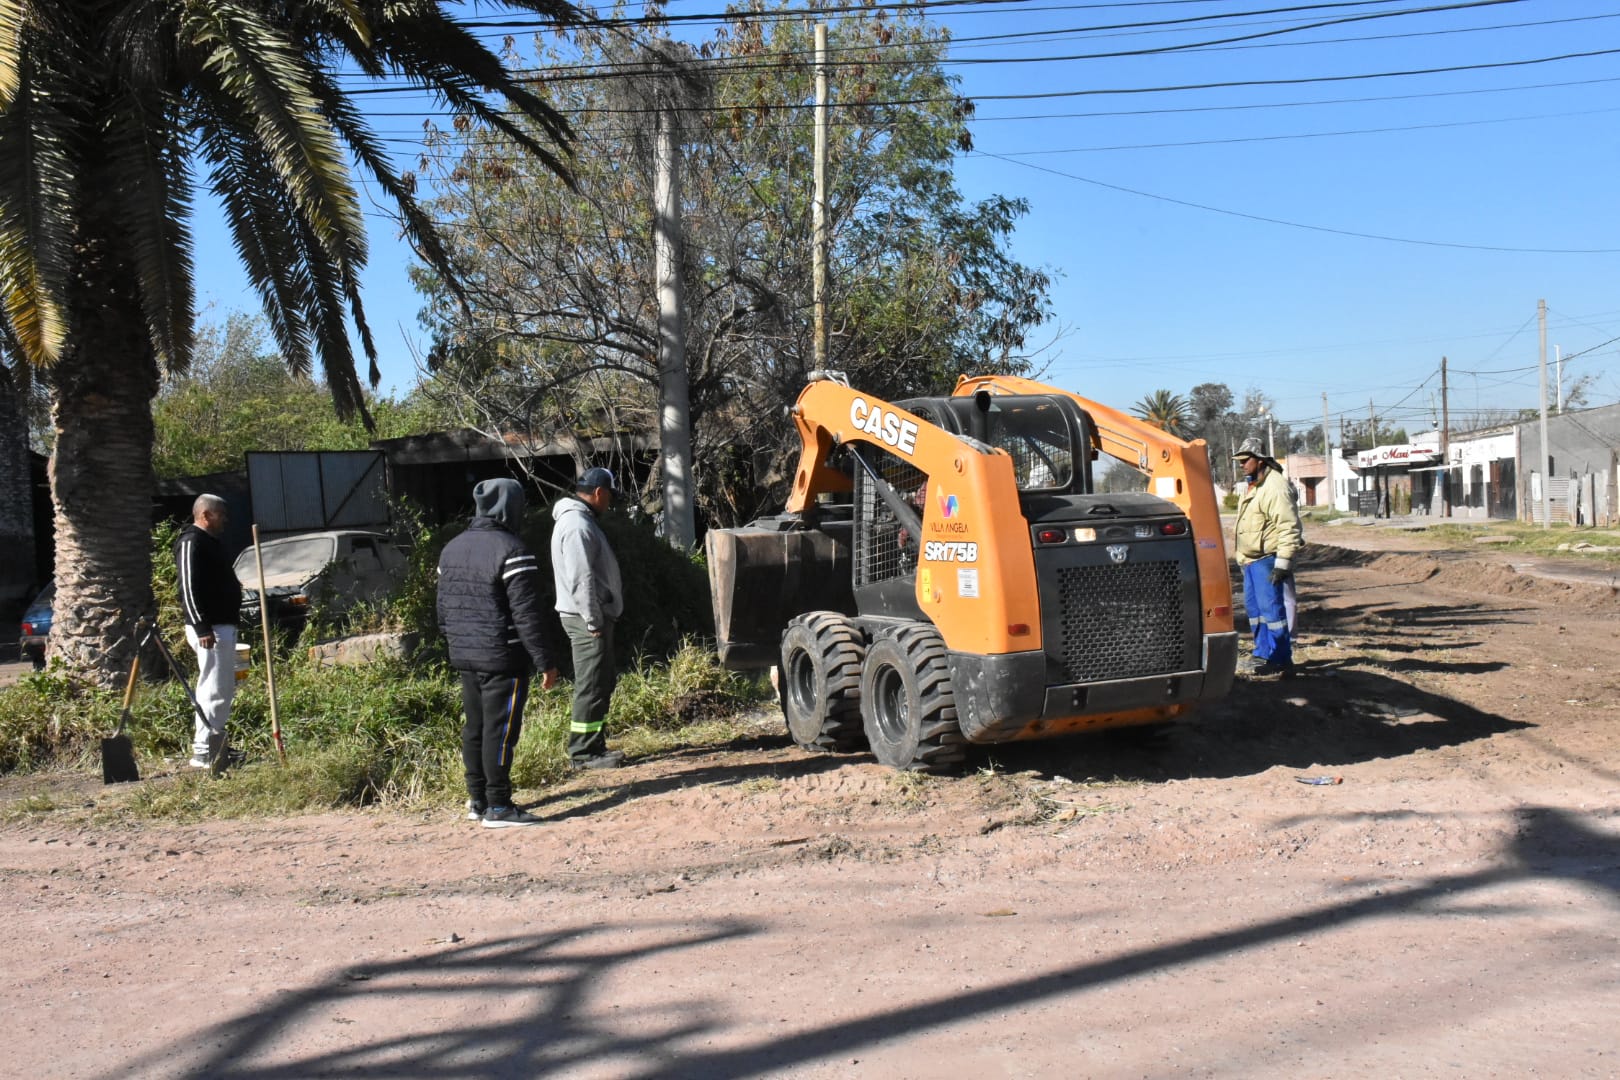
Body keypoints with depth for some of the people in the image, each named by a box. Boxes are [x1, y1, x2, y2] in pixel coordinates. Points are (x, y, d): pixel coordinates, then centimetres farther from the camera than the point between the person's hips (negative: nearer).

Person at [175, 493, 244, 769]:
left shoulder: (209, 541, 20)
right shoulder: (191, 542, -12)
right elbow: (188, 587, -21)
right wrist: (202, 627, -25)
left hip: (223, 625, 11)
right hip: (209, 628, -11)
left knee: (223, 689, 15)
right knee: (214, 690, -10)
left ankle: (215, 744, 23)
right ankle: (203, 753, -7)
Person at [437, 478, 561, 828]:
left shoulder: (451, 549, 11)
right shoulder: (511, 551, -15)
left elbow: (443, 607, 16)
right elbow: (526, 613, -18)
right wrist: (544, 660, -14)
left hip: (464, 655, 8)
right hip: (503, 657, -8)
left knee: (474, 726, 15)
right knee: (500, 730, -3)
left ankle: (477, 799, 23)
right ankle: (498, 807, 1)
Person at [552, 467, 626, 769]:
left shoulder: (581, 520, 17)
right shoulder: (577, 525, -17)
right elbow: (580, 580, -23)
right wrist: (593, 622, -20)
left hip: (594, 617, 11)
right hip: (587, 619, -11)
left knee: (602, 683, 15)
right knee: (591, 686, -6)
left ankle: (595, 745, 22)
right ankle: (584, 752, 0)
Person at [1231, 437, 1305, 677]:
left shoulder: (1275, 486, -17)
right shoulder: (1251, 486, 17)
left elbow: (1289, 527, -21)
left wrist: (1283, 562, -22)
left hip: (1267, 559, -10)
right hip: (1251, 559, 10)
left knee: (1271, 608, -9)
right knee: (1254, 607, 14)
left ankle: (1279, 659, -4)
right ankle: (1264, 654, 23)